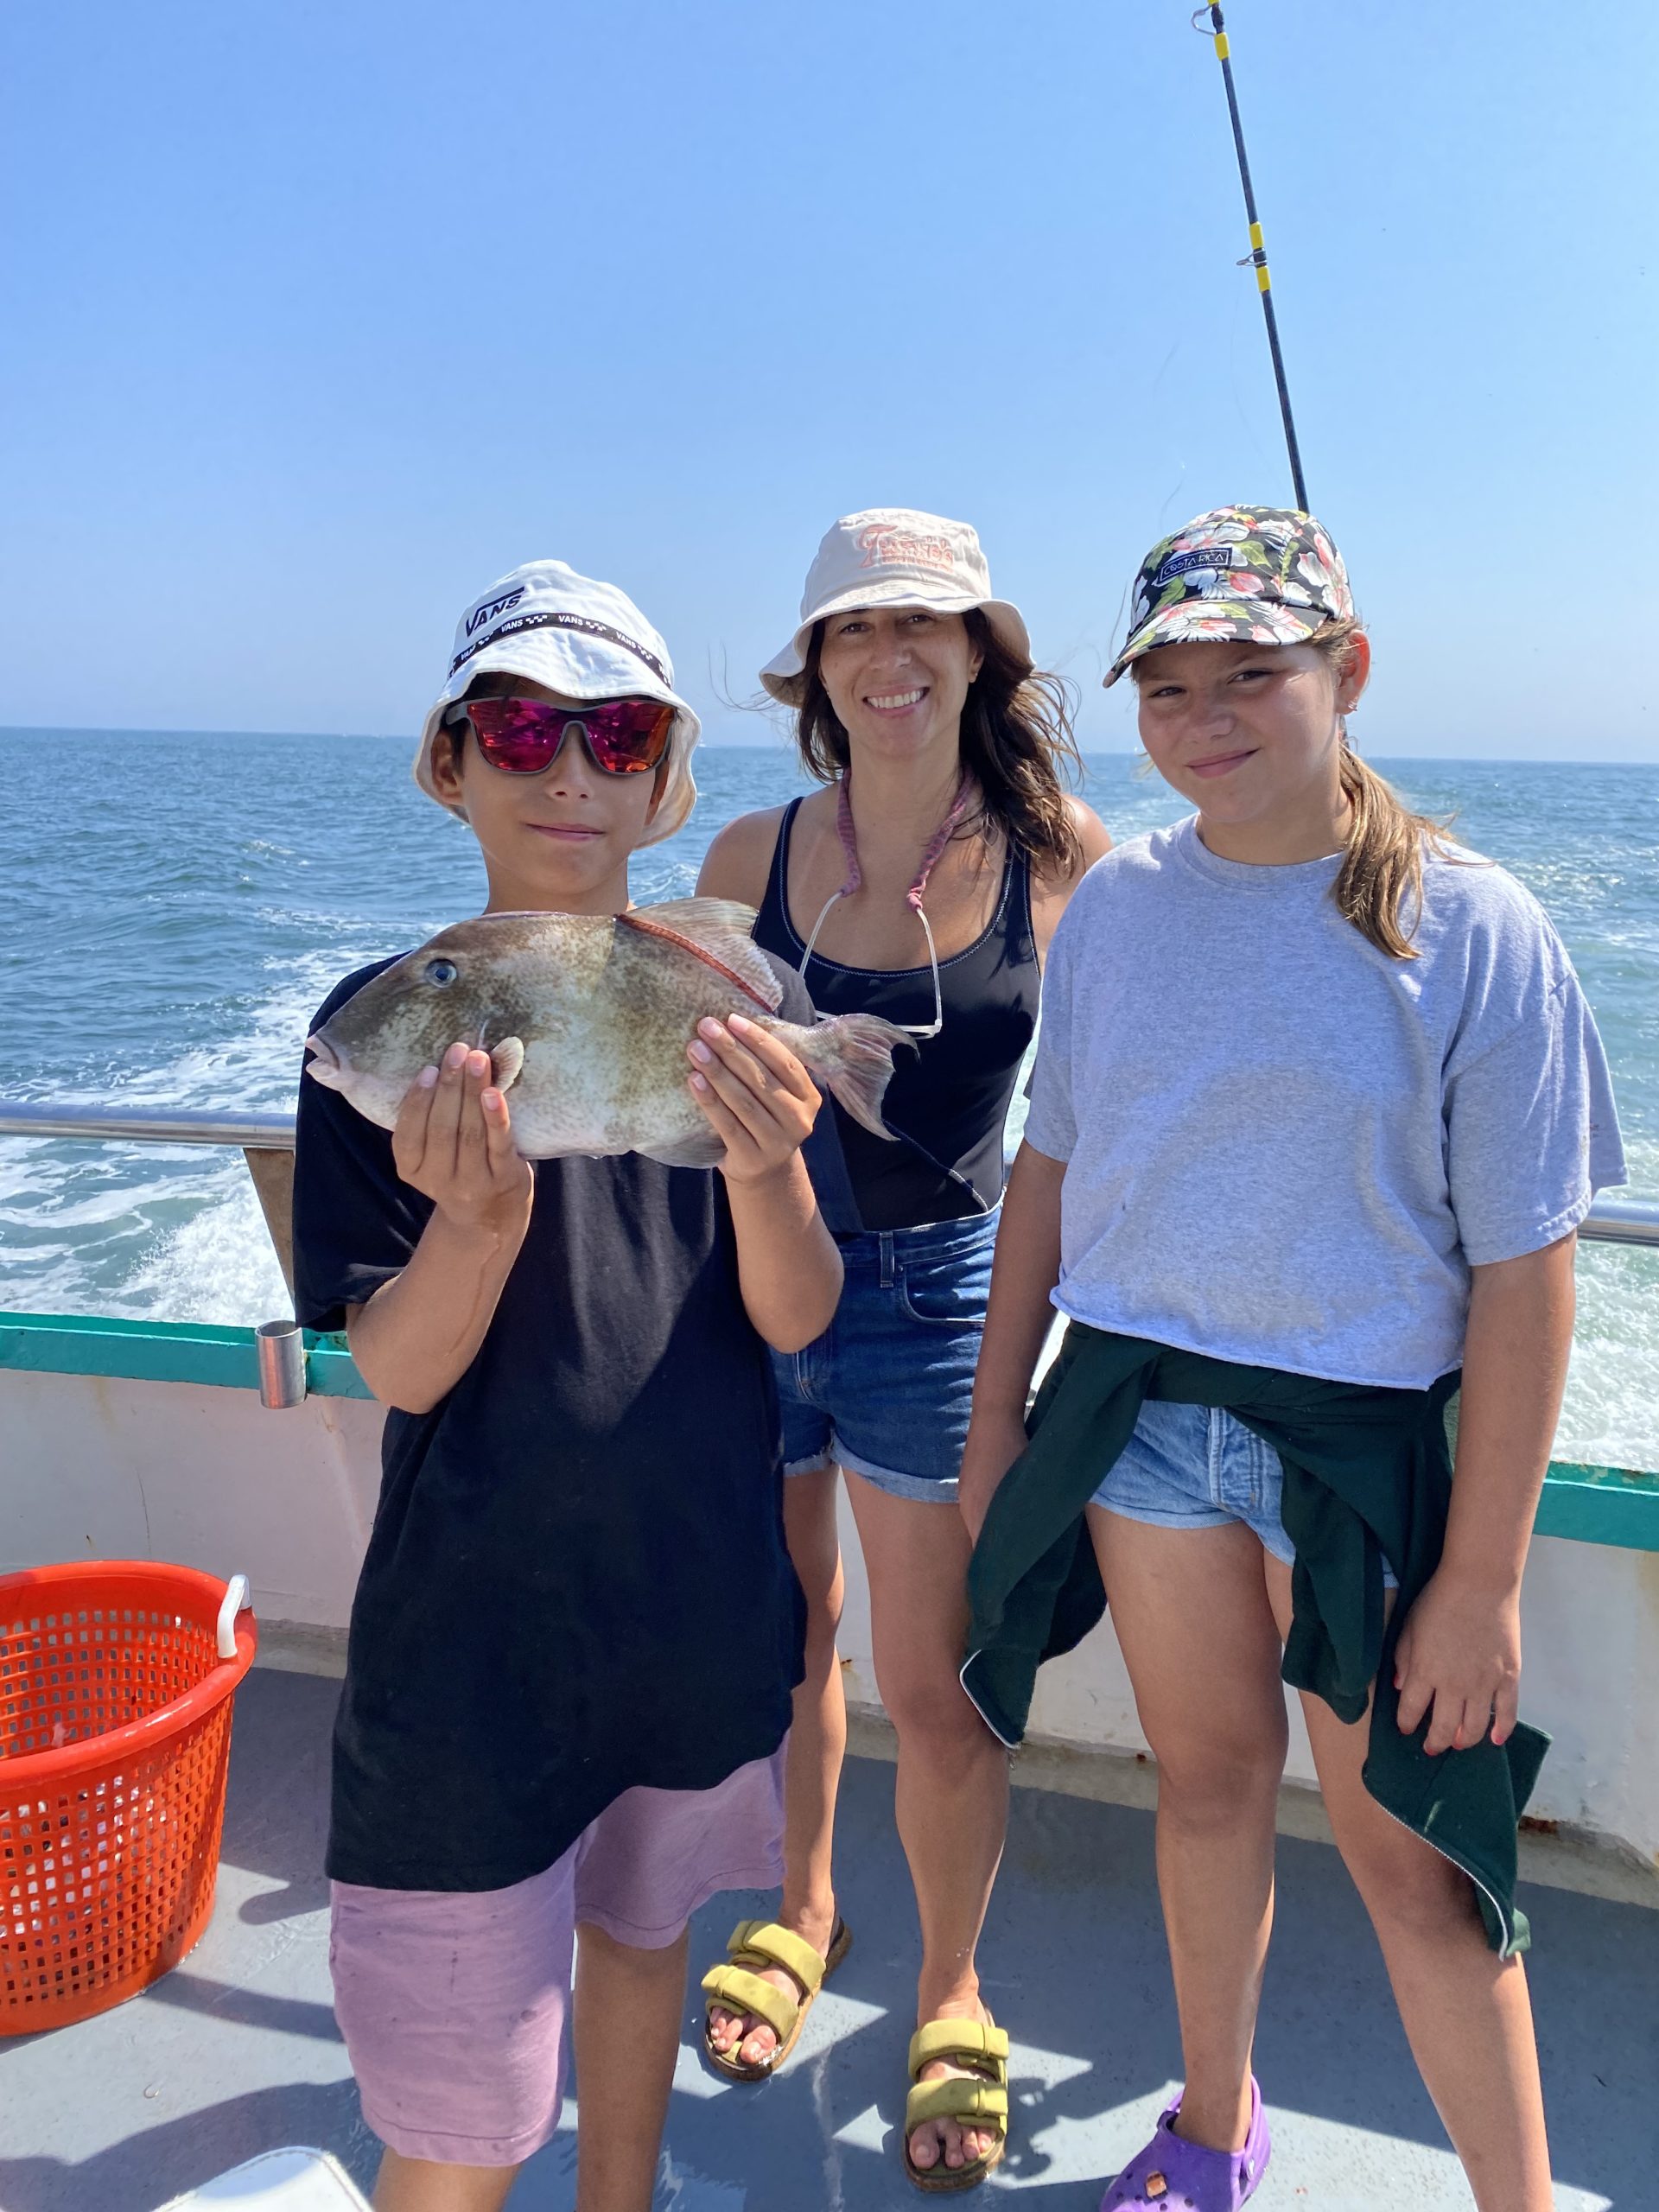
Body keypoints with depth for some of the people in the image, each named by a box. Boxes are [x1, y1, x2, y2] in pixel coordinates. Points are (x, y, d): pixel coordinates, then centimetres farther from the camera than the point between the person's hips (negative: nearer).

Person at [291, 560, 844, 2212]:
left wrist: (765, 1171, -28)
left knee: (638, 1925, 25)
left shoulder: (740, 1006, -4)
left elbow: (797, 1320, -7)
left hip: (701, 1585, 3)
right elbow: (396, 1371, -10)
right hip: (476, 1618, -2)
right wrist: (475, 1222, -31)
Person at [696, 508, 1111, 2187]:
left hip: (937, 1291, -2)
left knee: (937, 1690, 8)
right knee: (783, 1639, 19)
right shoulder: (751, 857, -1)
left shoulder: (1056, 857, -5)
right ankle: (803, 1906, 47)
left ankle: (950, 1997, 36)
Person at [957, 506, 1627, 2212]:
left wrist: (1484, 1571, -10)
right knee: (1208, 1778, 18)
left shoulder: (1471, 929, -11)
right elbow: (1048, 1166, 8)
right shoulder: (1117, 903, 0)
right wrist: (997, 1419, 9)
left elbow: (1524, 1270, -10)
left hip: (1362, 1433, -3)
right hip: (1136, 1409, 4)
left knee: (1410, 1843, 5)